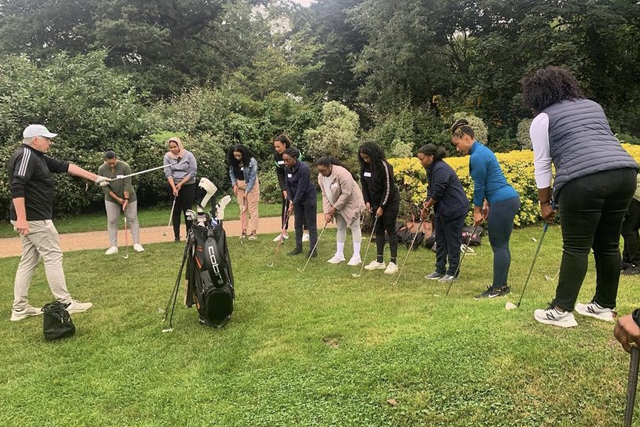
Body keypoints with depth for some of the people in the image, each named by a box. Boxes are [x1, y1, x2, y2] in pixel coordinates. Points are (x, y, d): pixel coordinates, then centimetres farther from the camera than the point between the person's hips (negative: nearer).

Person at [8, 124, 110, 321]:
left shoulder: (38, 157, 15)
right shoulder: (26, 155, -14)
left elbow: (65, 166, 17)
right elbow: (17, 187, -23)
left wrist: (95, 177, 18)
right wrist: (21, 218, -28)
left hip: (31, 219, 10)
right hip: (34, 219, -10)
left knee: (29, 260, 11)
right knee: (53, 257, -4)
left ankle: (20, 308, 16)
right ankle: (66, 304, 2)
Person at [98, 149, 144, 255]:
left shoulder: (124, 166, -20)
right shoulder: (101, 169, -13)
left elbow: (127, 184, -20)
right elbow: (104, 187, -10)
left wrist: (126, 199, -24)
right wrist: (117, 198, -15)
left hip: (128, 196, -2)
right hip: (111, 198, 2)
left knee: (132, 219, -1)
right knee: (112, 221, 0)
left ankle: (136, 243, 3)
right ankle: (113, 246, 3)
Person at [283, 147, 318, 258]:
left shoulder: (303, 168, -26)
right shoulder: (287, 168, -4)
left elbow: (301, 188, -26)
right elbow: (288, 185, 3)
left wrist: (293, 205, -24)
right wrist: (290, 200, -7)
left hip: (308, 197, -7)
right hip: (297, 198, 7)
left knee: (311, 224, -2)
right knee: (297, 223, 10)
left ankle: (313, 249, 5)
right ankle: (298, 247, 20)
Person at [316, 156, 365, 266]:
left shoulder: (342, 173, -30)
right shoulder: (321, 177, -7)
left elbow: (346, 193, -28)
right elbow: (325, 195, -3)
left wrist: (335, 208, -22)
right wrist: (327, 212, -11)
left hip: (351, 202, -7)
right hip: (337, 205, 7)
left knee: (354, 227, -3)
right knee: (340, 228, 11)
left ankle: (357, 256, 0)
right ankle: (339, 254, 19)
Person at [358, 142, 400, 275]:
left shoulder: (384, 166, -21)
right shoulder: (365, 167, -1)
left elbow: (388, 188, -20)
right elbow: (364, 185, 8)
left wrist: (381, 207, -18)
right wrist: (367, 201, -1)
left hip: (390, 201, -7)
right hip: (375, 201, 7)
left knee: (390, 230, -4)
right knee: (378, 230, 9)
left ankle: (393, 262, 0)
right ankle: (379, 261, 16)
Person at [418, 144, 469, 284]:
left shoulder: (441, 169, -22)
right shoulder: (431, 169, 8)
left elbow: (438, 192, -22)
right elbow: (431, 189, 11)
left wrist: (427, 207, -9)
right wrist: (427, 203, -6)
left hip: (455, 210, -10)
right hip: (442, 210, 10)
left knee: (452, 242, -1)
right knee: (440, 241, 12)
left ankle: (452, 272, 9)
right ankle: (440, 270, 20)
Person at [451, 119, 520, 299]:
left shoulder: (476, 156, -16)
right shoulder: (482, 150, 15)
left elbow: (479, 186, -10)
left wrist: (477, 211, 0)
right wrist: (486, 204, 16)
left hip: (502, 203, -10)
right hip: (510, 199, 10)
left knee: (498, 246, -3)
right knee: (502, 245, 13)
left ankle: (497, 288, 5)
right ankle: (503, 285, 20)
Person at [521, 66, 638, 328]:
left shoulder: (542, 119, 10)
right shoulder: (593, 105, 28)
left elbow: (542, 164, 8)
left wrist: (544, 202, 15)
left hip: (584, 180, -6)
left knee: (576, 248, -1)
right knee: (608, 244, 15)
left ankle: (561, 311, 4)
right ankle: (605, 306, 25)